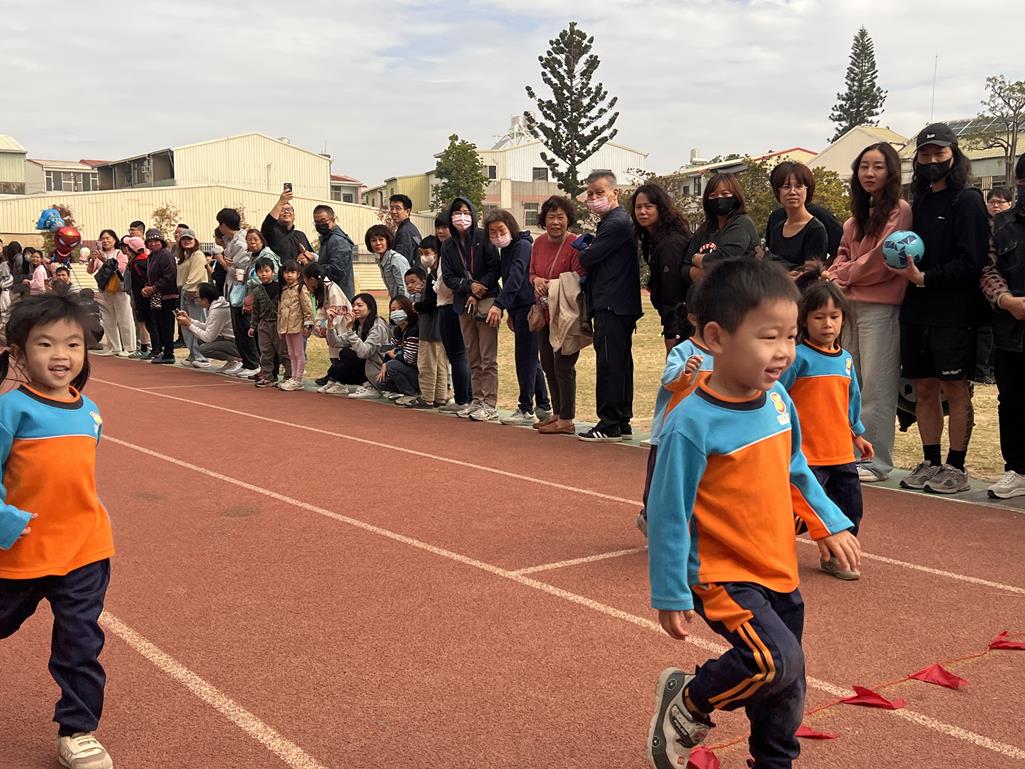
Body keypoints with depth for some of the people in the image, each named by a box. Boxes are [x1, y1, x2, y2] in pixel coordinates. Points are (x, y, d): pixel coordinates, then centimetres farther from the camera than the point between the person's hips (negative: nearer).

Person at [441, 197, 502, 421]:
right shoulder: (448, 246, 8)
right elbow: (448, 277, 5)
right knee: (473, 358, 10)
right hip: (463, 305, 5)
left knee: (488, 358, -6)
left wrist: (478, 294, -13)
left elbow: (495, 268, -7)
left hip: (486, 302, -5)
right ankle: (477, 400, 17)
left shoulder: (483, 238, -4)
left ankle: (490, 404, -5)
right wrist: (469, 286, -12)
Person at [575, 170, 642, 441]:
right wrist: (587, 246, 1)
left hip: (612, 305, -11)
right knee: (620, 363, 13)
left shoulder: (616, 223, -14)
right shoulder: (615, 221, 20)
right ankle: (622, 423, 20)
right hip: (622, 304, 11)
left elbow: (589, 259, -15)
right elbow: (597, 259, 19)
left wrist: (580, 246, 5)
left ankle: (609, 425, -4)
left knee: (609, 364, -8)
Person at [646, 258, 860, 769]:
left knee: (786, 686, 16)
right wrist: (671, 596, -14)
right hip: (723, 574, -7)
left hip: (780, 571, 7)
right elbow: (669, 514, -18)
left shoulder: (777, 399, -2)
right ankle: (688, 703, 5)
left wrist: (830, 525, 14)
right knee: (775, 661, -22)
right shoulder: (692, 424, -24)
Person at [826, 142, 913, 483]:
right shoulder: (858, 213, 18)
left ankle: (876, 461, 2)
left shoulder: (899, 209, -7)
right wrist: (834, 275, -3)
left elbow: (883, 260, -14)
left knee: (877, 386, -4)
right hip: (850, 304, 8)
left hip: (880, 305, -8)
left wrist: (843, 275, -3)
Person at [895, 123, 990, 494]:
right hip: (917, 311, 6)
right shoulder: (920, 202, 16)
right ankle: (930, 463, 18)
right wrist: (906, 266, -1)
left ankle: (956, 468, 7)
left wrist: (924, 278, -17)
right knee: (924, 389, 9)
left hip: (954, 313, -6)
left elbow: (971, 262, -13)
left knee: (955, 388, 0)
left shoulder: (967, 200, -5)